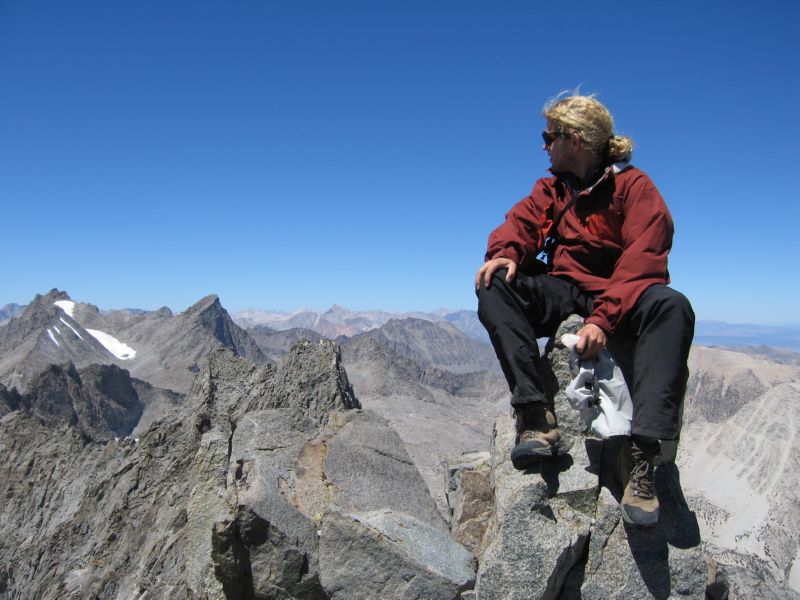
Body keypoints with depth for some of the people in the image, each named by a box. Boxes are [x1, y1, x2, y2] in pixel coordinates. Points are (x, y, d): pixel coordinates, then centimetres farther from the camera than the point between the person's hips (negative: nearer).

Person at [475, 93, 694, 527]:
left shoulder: (634, 186, -3)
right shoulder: (551, 188, 15)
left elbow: (642, 261, -16)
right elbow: (523, 221, -2)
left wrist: (603, 317, -32)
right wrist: (505, 252, -27)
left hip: (623, 296, -3)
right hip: (563, 292, 4)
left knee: (672, 306, -35)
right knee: (495, 286, -23)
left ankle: (642, 452, -40)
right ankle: (537, 418, -34)